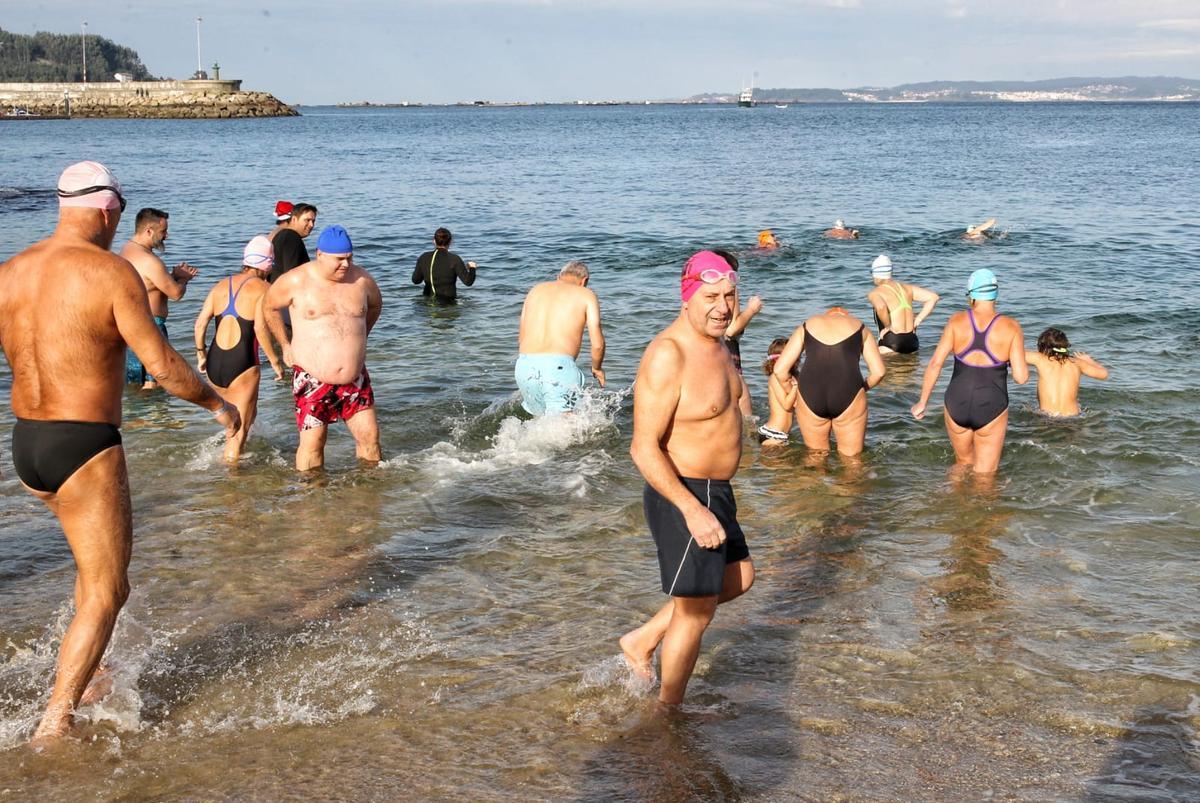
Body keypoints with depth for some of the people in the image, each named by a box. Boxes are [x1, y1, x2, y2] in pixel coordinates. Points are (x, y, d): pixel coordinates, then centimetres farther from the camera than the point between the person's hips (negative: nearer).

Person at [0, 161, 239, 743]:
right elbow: (163, 366, -13)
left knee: (100, 558, 29)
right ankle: (55, 725, 2)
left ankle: (85, 677, 32)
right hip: (84, 449, -7)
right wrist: (218, 404, 1)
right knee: (105, 593, 5)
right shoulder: (112, 273, -13)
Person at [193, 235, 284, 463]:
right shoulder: (263, 288, -7)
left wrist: (201, 354, 16)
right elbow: (260, 328, -18)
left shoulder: (221, 285, 10)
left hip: (214, 363, 6)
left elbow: (201, 322, 5)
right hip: (242, 365, -6)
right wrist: (274, 361, -10)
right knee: (240, 428, 6)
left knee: (243, 413, 28)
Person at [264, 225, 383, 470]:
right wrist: (286, 345, 9)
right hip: (313, 381, -3)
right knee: (313, 442, -1)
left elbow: (375, 305, 23)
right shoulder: (296, 281, -9)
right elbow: (269, 307, 9)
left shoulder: (361, 280, 0)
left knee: (370, 435, 3)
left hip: (355, 380, 3)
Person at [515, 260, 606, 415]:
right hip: (559, 366, -4)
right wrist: (597, 368, 23)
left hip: (524, 367, 4)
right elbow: (597, 344, 3)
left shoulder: (536, 290, 23)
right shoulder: (586, 295, 11)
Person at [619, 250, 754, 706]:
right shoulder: (667, 356, -25)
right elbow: (644, 448, -26)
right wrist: (693, 510, -29)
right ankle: (668, 709, 23)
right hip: (681, 497, -10)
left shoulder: (715, 344, 5)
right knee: (696, 610, 4)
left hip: (714, 492, 10)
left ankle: (643, 640, 31)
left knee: (738, 578, 25)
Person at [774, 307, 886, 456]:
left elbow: (780, 370, 14)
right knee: (851, 457, 13)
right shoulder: (858, 326, 21)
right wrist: (863, 388, 31)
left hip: (810, 395, 1)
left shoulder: (807, 326, 22)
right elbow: (879, 371, 12)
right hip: (848, 396, -1)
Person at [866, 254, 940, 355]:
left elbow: (881, 307, -30)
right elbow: (933, 297, 9)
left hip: (891, 343, -7)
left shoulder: (875, 294, -6)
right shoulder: (906, 288, 13)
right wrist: (917, 321, 8)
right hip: (912, 341, 7)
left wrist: (887, 326, -14)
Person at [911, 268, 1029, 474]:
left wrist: (922, 403, 1)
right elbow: (1021, 377, -12)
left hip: (957, 406, 2)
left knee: (963, 464, 27)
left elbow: (935, 363, -8)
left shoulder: (957, 321, -6)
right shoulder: (1011, 327, -8)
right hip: (992, 409, -2)